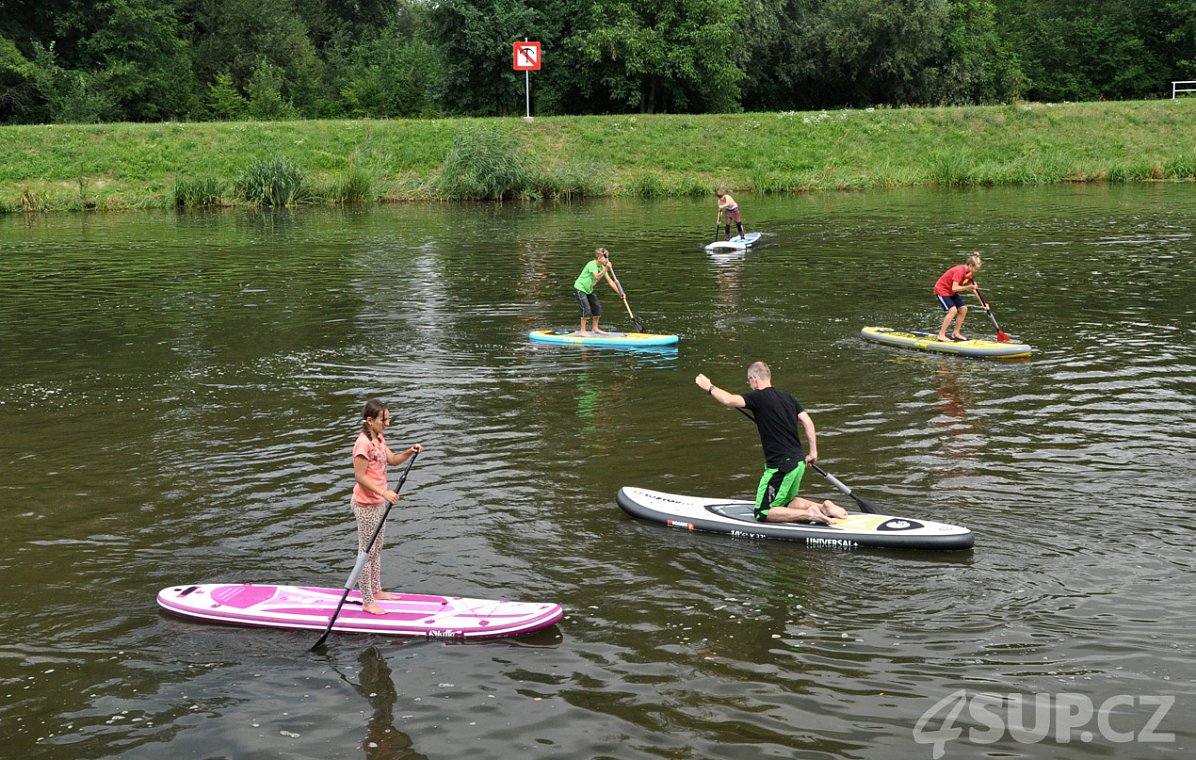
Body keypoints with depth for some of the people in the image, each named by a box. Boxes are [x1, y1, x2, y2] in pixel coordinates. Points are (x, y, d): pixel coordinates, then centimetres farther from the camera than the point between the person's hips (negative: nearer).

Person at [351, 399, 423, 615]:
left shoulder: (379, 439, 5)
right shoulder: (364, 443, -24)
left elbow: (392, 460, 14)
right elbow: (359, 476, -24)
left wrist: (410, 452, -4)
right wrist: (384, 493, -28)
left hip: (378, 502, 9)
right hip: (366, 505, -9)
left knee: (377, 549, 20)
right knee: (366, 551, 1)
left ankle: (376, 591, 35)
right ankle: (367, 602, 9)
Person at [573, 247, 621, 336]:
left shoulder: (602, 267, 1)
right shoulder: (592, 264, -23)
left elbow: (610, 281, 1)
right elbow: (597, 276, -38)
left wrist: (619, 292, -4)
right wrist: (606, 269, -45)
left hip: (589, 290, 9)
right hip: (580, 288, -9)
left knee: (597, 307, 8)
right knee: (587, 309, -17)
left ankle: (595, 328, 23)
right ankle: (582, 331, -9)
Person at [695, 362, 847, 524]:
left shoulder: (758, 397, -10)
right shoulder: (788, 397, 13)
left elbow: (729, 400, -23)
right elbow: (808, 422, 8)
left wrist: (709, 387, -7)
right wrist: (813, 452, 12)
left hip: (781, 466, -8)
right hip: (799, 462, 8)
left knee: (762, 513, 0)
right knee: (786, 502, 27)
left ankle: (809, 514, -14)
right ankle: (823, 507, 6)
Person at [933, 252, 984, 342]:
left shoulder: (968, 272, 0)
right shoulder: (959, 271, -28)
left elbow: (972, 288, 4)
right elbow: (954, 288, -33)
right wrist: (969, 287, -31)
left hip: (951, 293, 9)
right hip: (941, 290, -9)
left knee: (963, 309, 4)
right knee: (953, 310, -22)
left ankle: (956, 333, 14)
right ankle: (941, 335, -18)